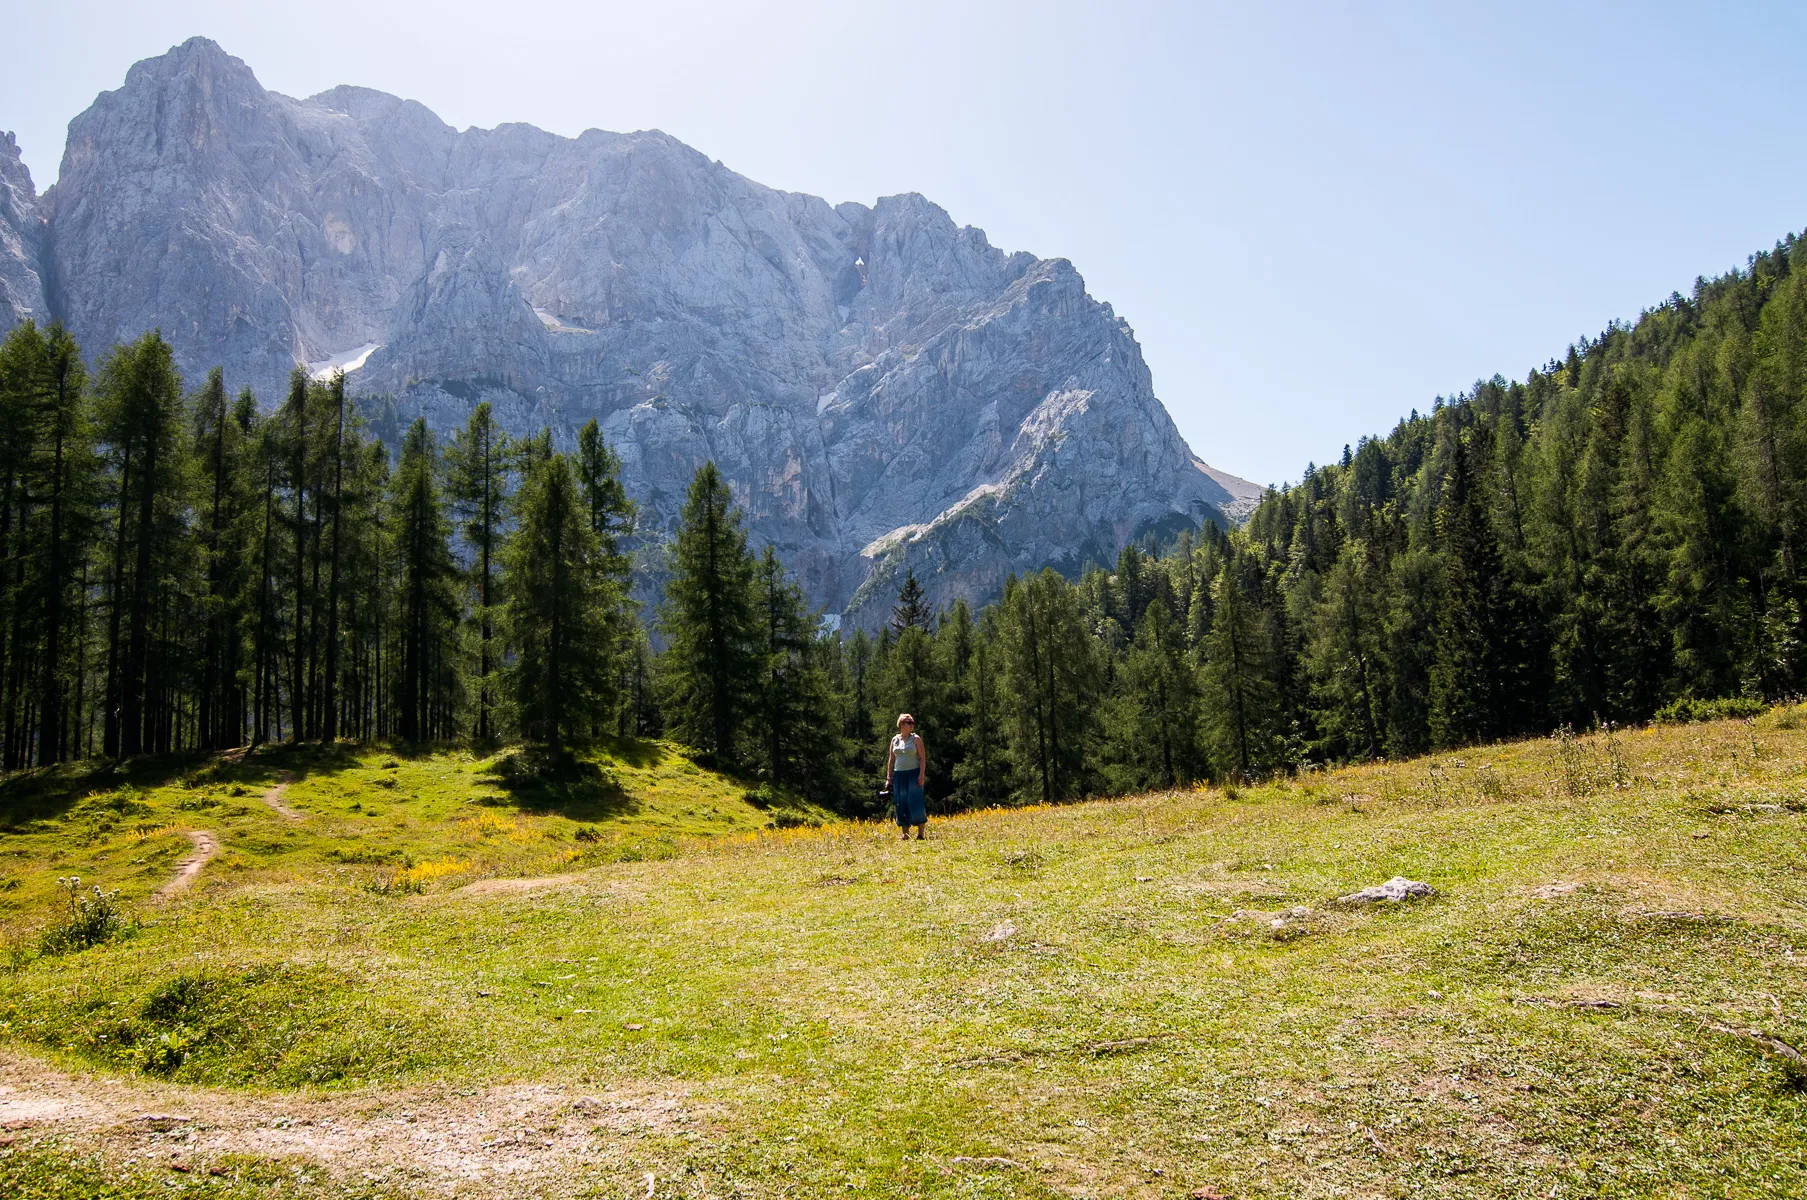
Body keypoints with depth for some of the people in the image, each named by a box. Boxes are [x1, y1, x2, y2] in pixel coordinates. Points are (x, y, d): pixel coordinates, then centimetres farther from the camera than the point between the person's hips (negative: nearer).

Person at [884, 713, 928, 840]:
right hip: (899, 775, 4)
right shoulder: (895, 740, 12)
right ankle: (905, 834, 9)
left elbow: (923, 758, -4)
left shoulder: (916, 738, 1)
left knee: (916, 803, -9)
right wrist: (889, 777, 9)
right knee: (901, 805, 3)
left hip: (913, 774, -4)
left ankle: (921, 833, -3)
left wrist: (922, 775, -14)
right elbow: (891, 759, 15)